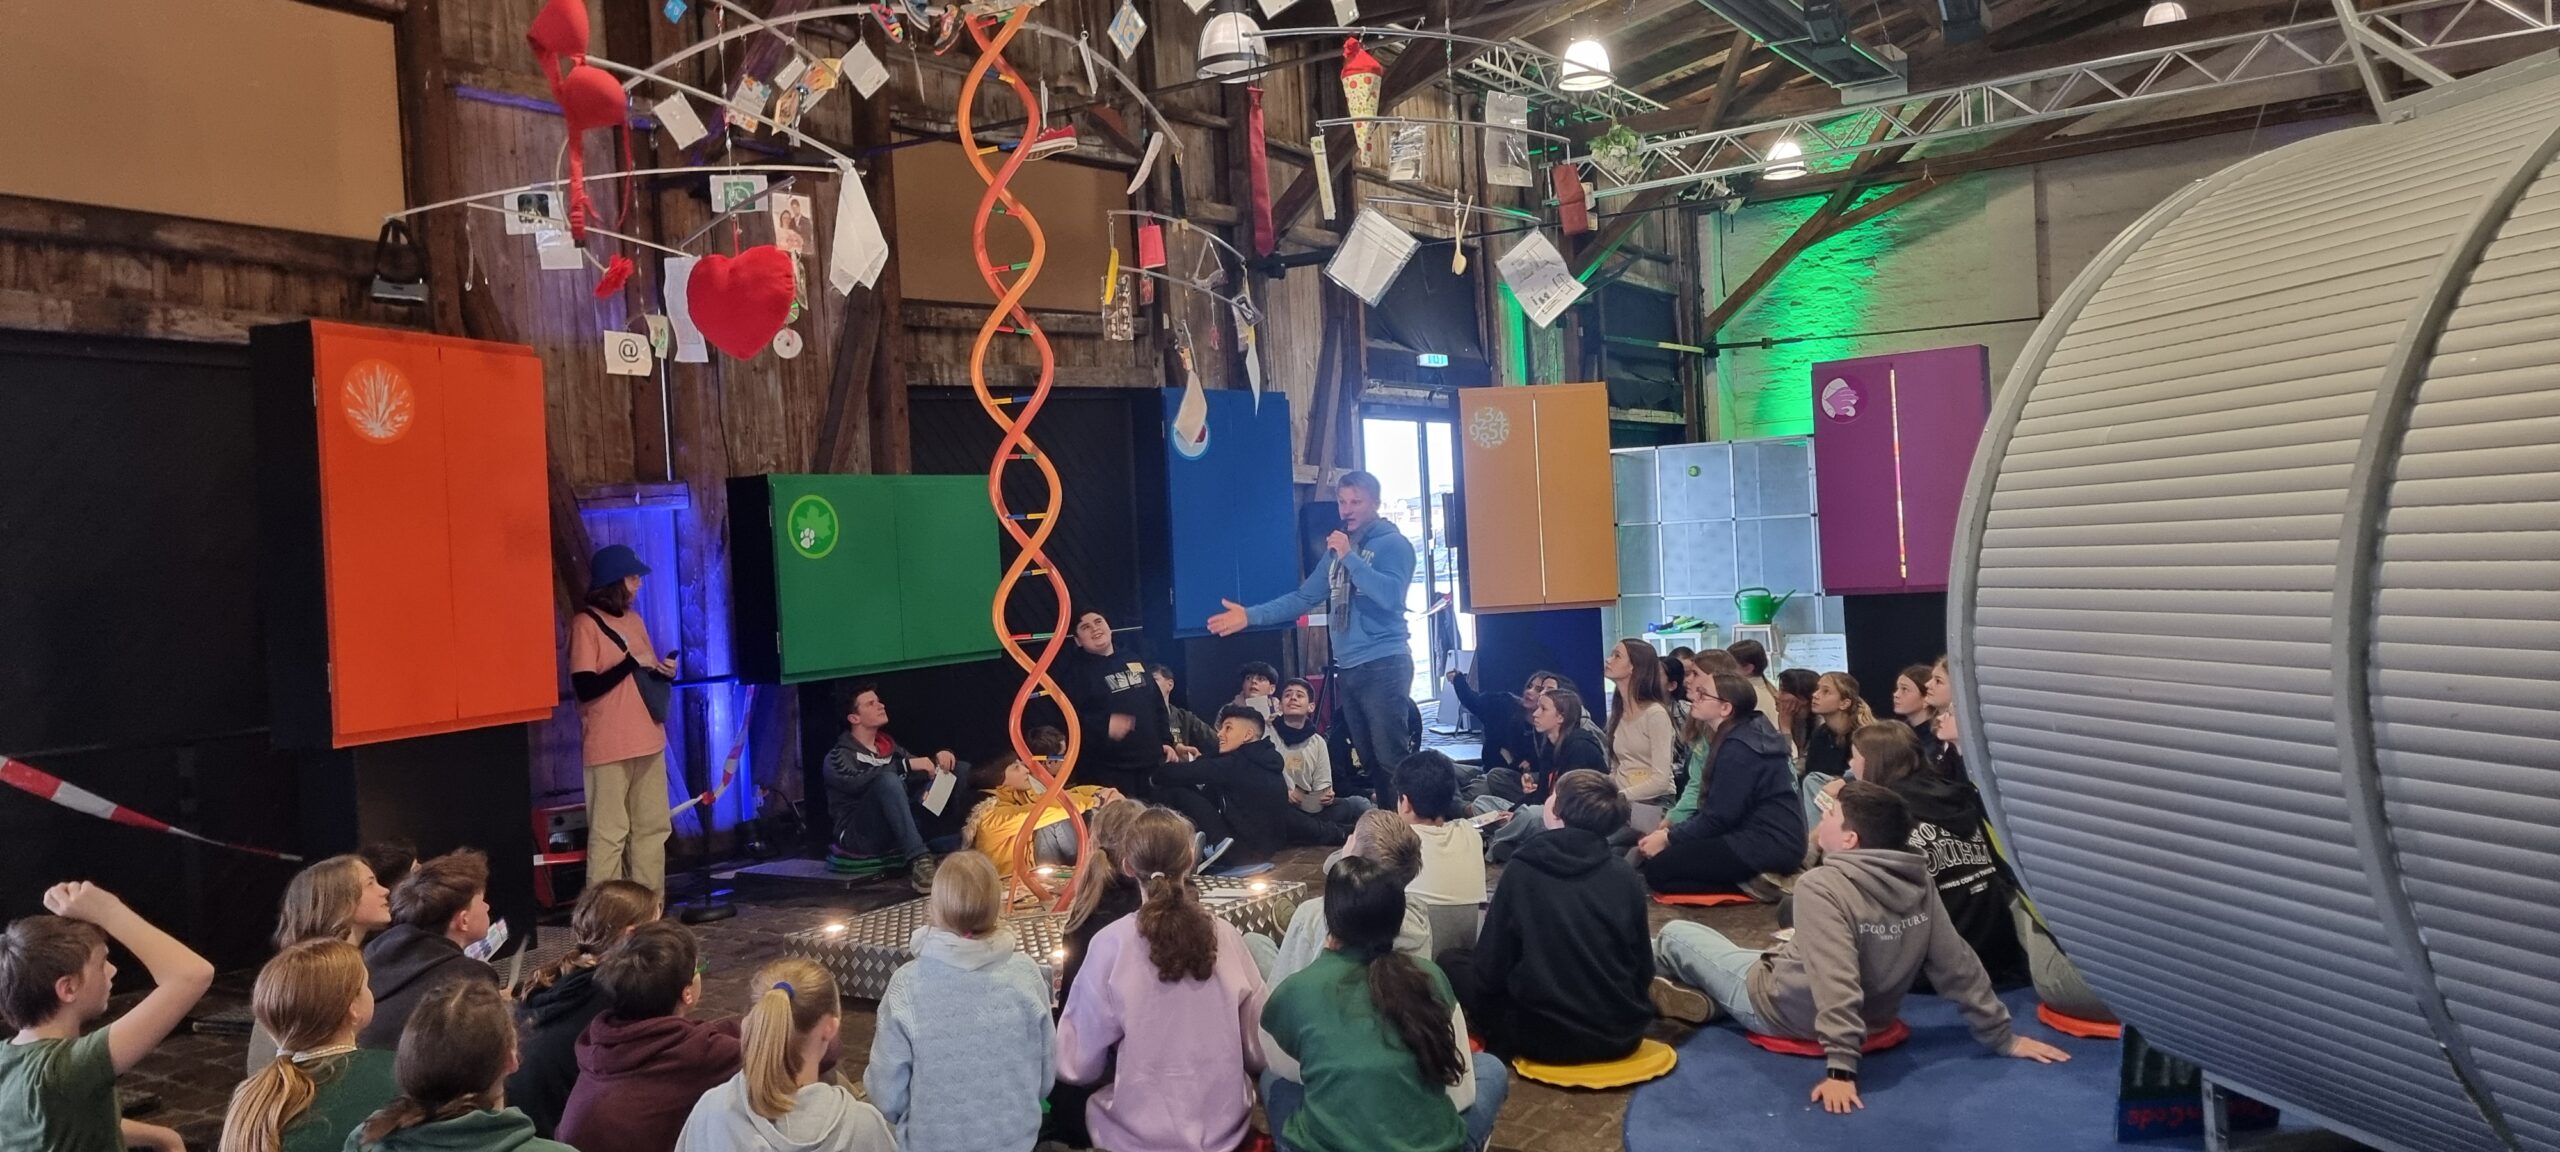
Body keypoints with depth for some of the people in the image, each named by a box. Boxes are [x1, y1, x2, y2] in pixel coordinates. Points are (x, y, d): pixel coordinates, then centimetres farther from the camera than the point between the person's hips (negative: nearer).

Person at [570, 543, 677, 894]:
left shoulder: (634, 620, 14)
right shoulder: (585, 624, -8)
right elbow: (585, 688, -16)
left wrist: (663, 672, 2)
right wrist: (632, 662, -17)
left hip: (647, 740, 8)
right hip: (608, 746, -8)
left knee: (652, 827, 11)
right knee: (609, 833, -6)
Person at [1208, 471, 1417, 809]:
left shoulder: (1393, 544, -5)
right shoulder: (1338, 549, 19)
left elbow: (1390, 595, -21)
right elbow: (1303, 598, 18)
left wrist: (1349, 558, -17)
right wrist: (1250, 615, 9)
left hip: (1383, 665, -8)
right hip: (1347, 668, 8)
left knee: (1392, 758, -10)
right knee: (1369, 759, 12)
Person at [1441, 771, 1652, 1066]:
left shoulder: (1522, 871, -9)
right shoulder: (1627, 878, -3)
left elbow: (1490, 971, -6)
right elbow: (1644, 971, 4)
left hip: (1546, 1038, -4)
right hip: (1623, 1035, 4)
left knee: (1450, 960, 15)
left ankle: (1510, 1045, 9)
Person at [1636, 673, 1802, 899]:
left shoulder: (1738, 748, -18)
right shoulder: (1732, 737, 12)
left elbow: (1718, 818, -17)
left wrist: (1668, 838, -7)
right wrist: (1669, 828, 3)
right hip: (1757, 837, 10)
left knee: (1657, 867, -11)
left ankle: (1750, 883, -8)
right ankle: (1751, 878, 6)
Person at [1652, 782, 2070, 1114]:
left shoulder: (1822, 885, -31)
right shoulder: (1918, 883, -12)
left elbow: (1836, 984, -38)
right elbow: (1959, 967, -7)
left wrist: (1840, 1068, -36)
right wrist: (2003, 1037, 3)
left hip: (1780, 1009, -6)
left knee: (1676, 934, 11)